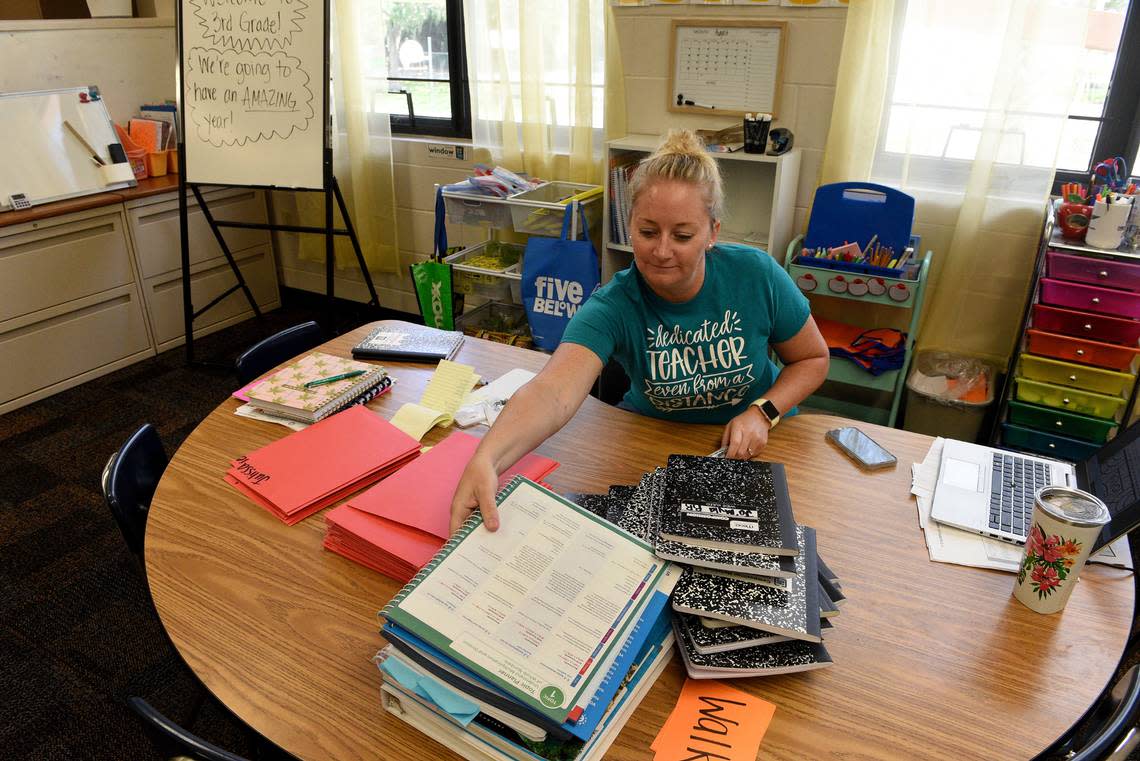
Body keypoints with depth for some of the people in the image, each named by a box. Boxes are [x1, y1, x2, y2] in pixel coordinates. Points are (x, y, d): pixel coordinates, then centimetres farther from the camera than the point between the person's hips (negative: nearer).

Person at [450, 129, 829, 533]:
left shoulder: (756, 275, -19)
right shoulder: (613, 307, -25)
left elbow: (813, 359, -2)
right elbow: (553, 392, -43)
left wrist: (763, 413, -20)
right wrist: (486, 461, -62)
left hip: (755, 442, 0)